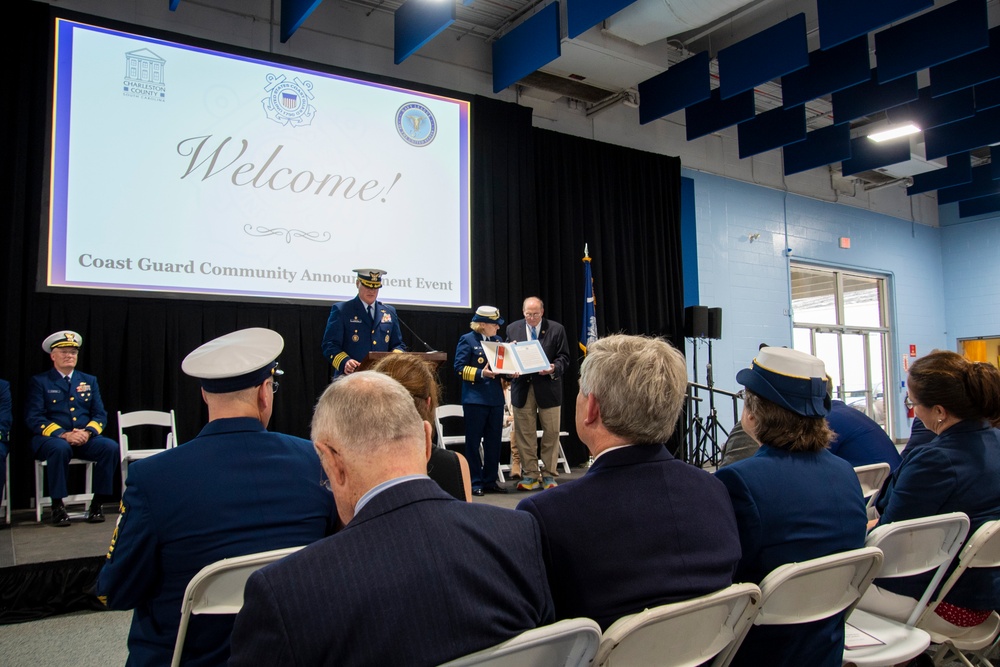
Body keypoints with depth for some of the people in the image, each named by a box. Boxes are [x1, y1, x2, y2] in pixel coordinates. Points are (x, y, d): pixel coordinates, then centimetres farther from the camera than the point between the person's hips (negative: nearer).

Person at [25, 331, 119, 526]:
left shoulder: (89, 381, 17)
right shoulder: (39, 382, 7)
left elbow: (100, 415, 10)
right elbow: (34, 419, -5)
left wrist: (88, 432, -13)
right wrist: (63, 434, -20)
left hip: (85, 439, 3)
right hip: (50, 438, -3)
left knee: (111, 447, -28)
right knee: (60, 448, -38)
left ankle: (98, 504, -18)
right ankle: (57, 506, -23)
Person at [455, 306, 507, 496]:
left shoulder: (498, 340, 15)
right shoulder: (467, 340, -3)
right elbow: (459, 368, -9)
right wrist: (480, 373, -20)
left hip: (496, 398, 6)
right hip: (475, 398, -6)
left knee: (493, 441, 9)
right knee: (473, 441, 2)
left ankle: (490, 481, 19)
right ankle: (475, 482, 9)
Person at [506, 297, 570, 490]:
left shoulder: (556, 329, 1)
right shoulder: (512, 329, 8)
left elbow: (564, 358, 1)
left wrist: (554, 368, -19)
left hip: (548, 386, -1)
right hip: (522, 387, 2)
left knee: (551, 432, 3)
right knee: (524, 434, 4)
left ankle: (550, 475, 14)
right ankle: (530, 475, 13)